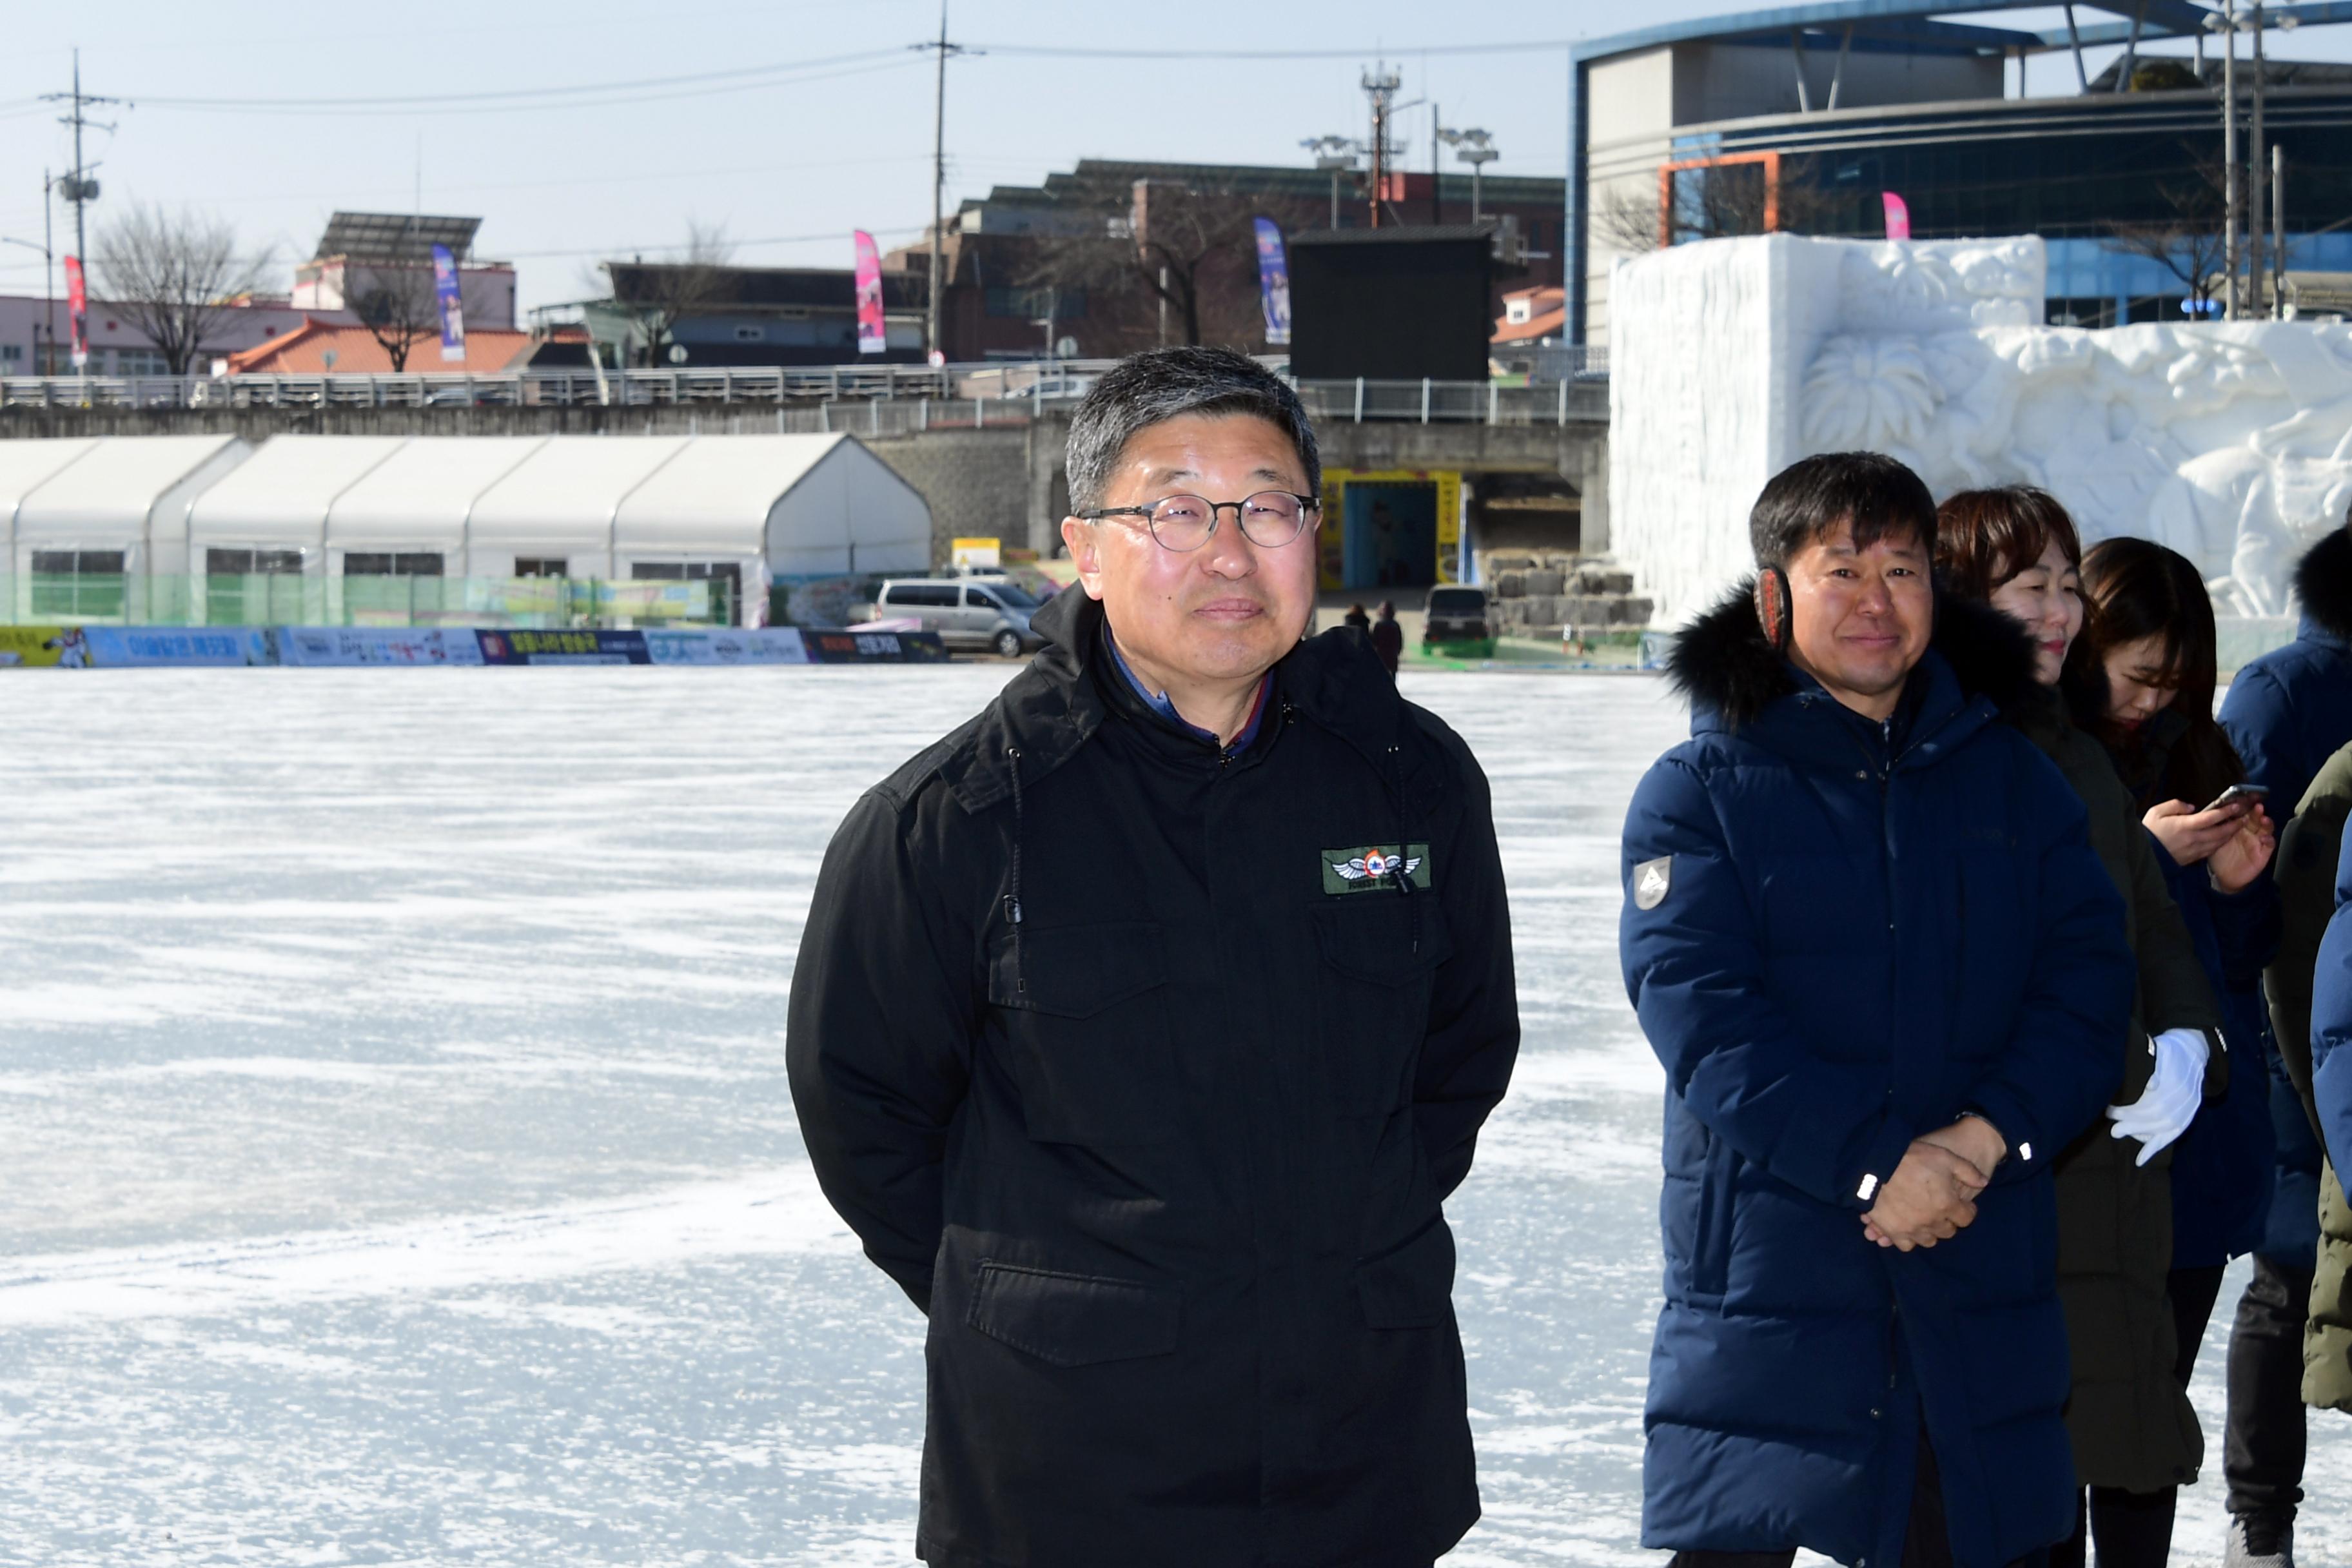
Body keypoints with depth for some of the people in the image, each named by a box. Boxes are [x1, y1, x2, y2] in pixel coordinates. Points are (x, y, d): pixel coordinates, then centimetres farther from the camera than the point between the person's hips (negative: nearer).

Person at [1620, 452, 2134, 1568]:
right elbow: (1703, 1016, -11)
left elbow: (2089, 978, 3)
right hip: (1766, 1267, -3)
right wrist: (1876, 1167, -20)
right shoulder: (1698, 793, 1)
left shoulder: (2010, 778, 12)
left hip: (1979, 1274, 3)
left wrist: (1984, 1140, -14)